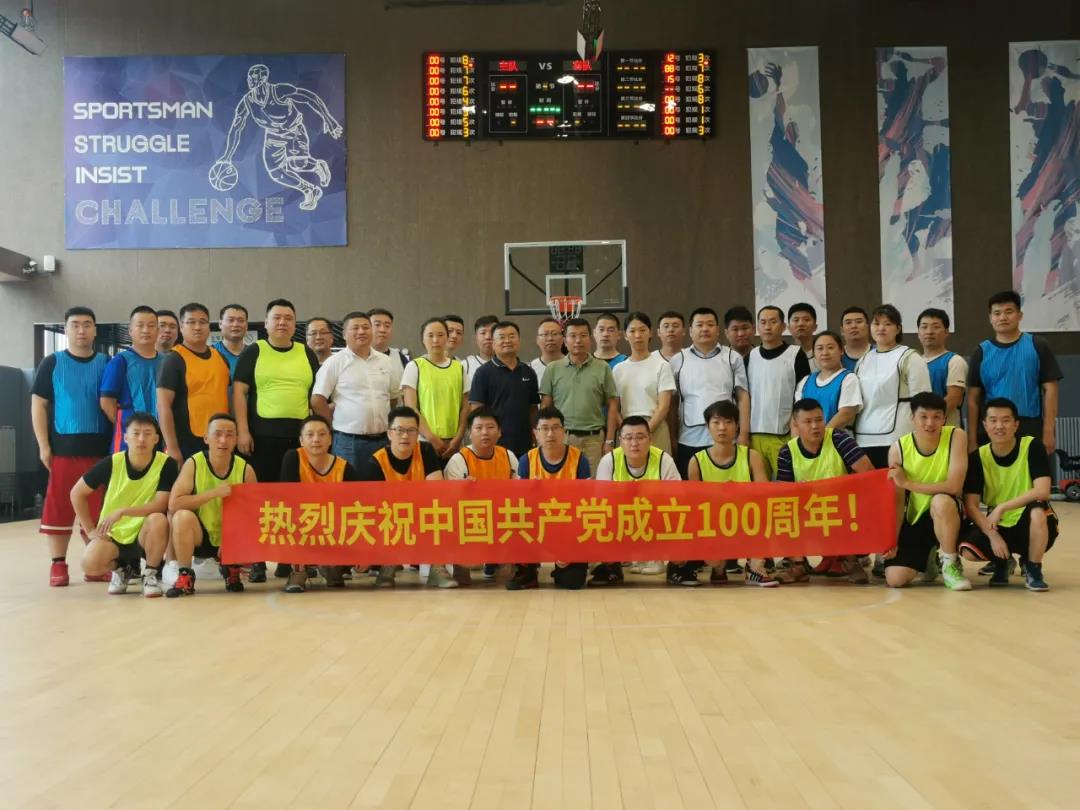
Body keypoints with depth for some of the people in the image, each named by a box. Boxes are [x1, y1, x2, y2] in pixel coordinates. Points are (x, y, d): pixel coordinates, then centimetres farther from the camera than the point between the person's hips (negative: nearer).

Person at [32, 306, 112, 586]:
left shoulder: (107, 364, 8)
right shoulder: (52, 363, 3)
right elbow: (38, 405, 2)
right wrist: (44, 446, -5)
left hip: (99, 448, 2)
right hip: (62, 448, -1)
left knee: (97, 509, 5)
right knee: (59, 508, 1)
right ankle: (58, 564, 9)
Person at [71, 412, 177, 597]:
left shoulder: (166, 464, -16)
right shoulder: (111, 463, -11)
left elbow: (160, 506, -20)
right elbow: (77, 493, 1)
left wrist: (122, 511, -30)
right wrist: (91, 530, -1)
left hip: (145, 534, -2)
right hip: (113, 534, 2)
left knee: (158, 520, -35)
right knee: (90, 564, -27)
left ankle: (152, 573, -8)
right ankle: (121, 568, 12)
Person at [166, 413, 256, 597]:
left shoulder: (245, 469, -10)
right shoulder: (193, 463, -14)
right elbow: (173, 504, -23)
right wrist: (214, 493, -29)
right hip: (200, 536, -2)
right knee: (183, 516, -32)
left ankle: (232, 568, 12)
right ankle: (185, 576, -13)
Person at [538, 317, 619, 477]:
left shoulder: (603, 368, 6)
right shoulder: (552, 369, 6)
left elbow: (612, 406, 6)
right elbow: (545, 407, 7)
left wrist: (609, 440, 0)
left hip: (594, 438, 0)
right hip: (561, 438, 0)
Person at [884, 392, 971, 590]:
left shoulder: (956, 436, -16)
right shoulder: (898, 448, -10)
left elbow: (954, 486, -25)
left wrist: (907, 483, -23)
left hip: (946, 515, -2)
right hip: (914, 518, 3)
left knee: (941, 501, -39)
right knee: (895, 579, -13)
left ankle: (951, 565, -13)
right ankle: (928, 557, 24)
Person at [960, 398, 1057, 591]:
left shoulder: (1032, 447, -13)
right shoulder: (978, 457, -6)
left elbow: (1042, 492, -25)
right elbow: (971, 506, -10)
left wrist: (1001, 507, -29)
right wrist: (993, 535, -23)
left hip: (1030, 525, -2)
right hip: (998, 526, 3)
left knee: (1037, 510, -38)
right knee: (967, 550, -26)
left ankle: (1033, 570, -10)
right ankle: (1001, 562, 12)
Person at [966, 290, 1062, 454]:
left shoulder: (1037, 347, 1)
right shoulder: (981, 352, 5)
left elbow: (1050, 389, 0)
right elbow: (973, 398, 5)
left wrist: (1048, 432, -5)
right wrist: (972, 438, 0)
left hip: (1031, 430, -1)